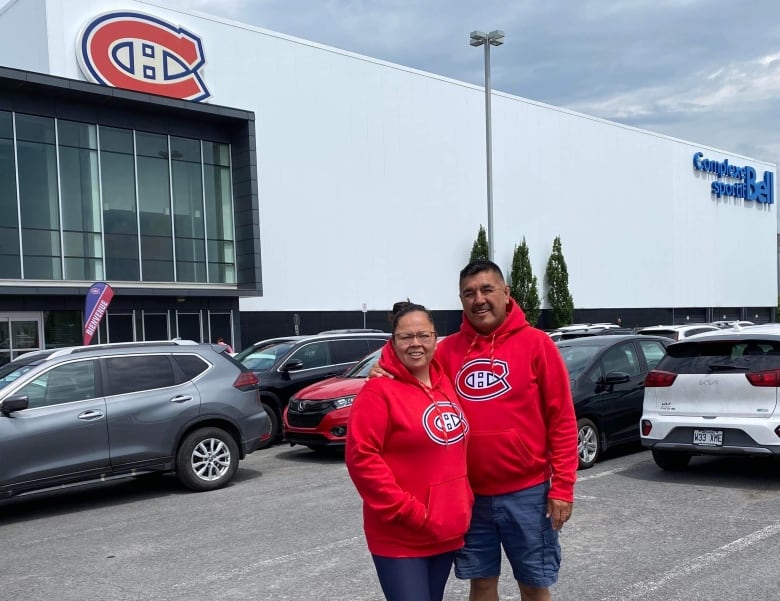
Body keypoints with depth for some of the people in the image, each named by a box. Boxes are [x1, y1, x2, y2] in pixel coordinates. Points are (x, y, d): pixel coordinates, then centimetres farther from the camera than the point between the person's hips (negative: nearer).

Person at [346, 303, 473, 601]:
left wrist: (463, 502, 9)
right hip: (400, 537, -7)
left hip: (447, 530, 7)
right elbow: (361, 457, -18)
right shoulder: (379, 391, -13)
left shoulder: (445, 383, 8)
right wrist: (407, 511, -19)